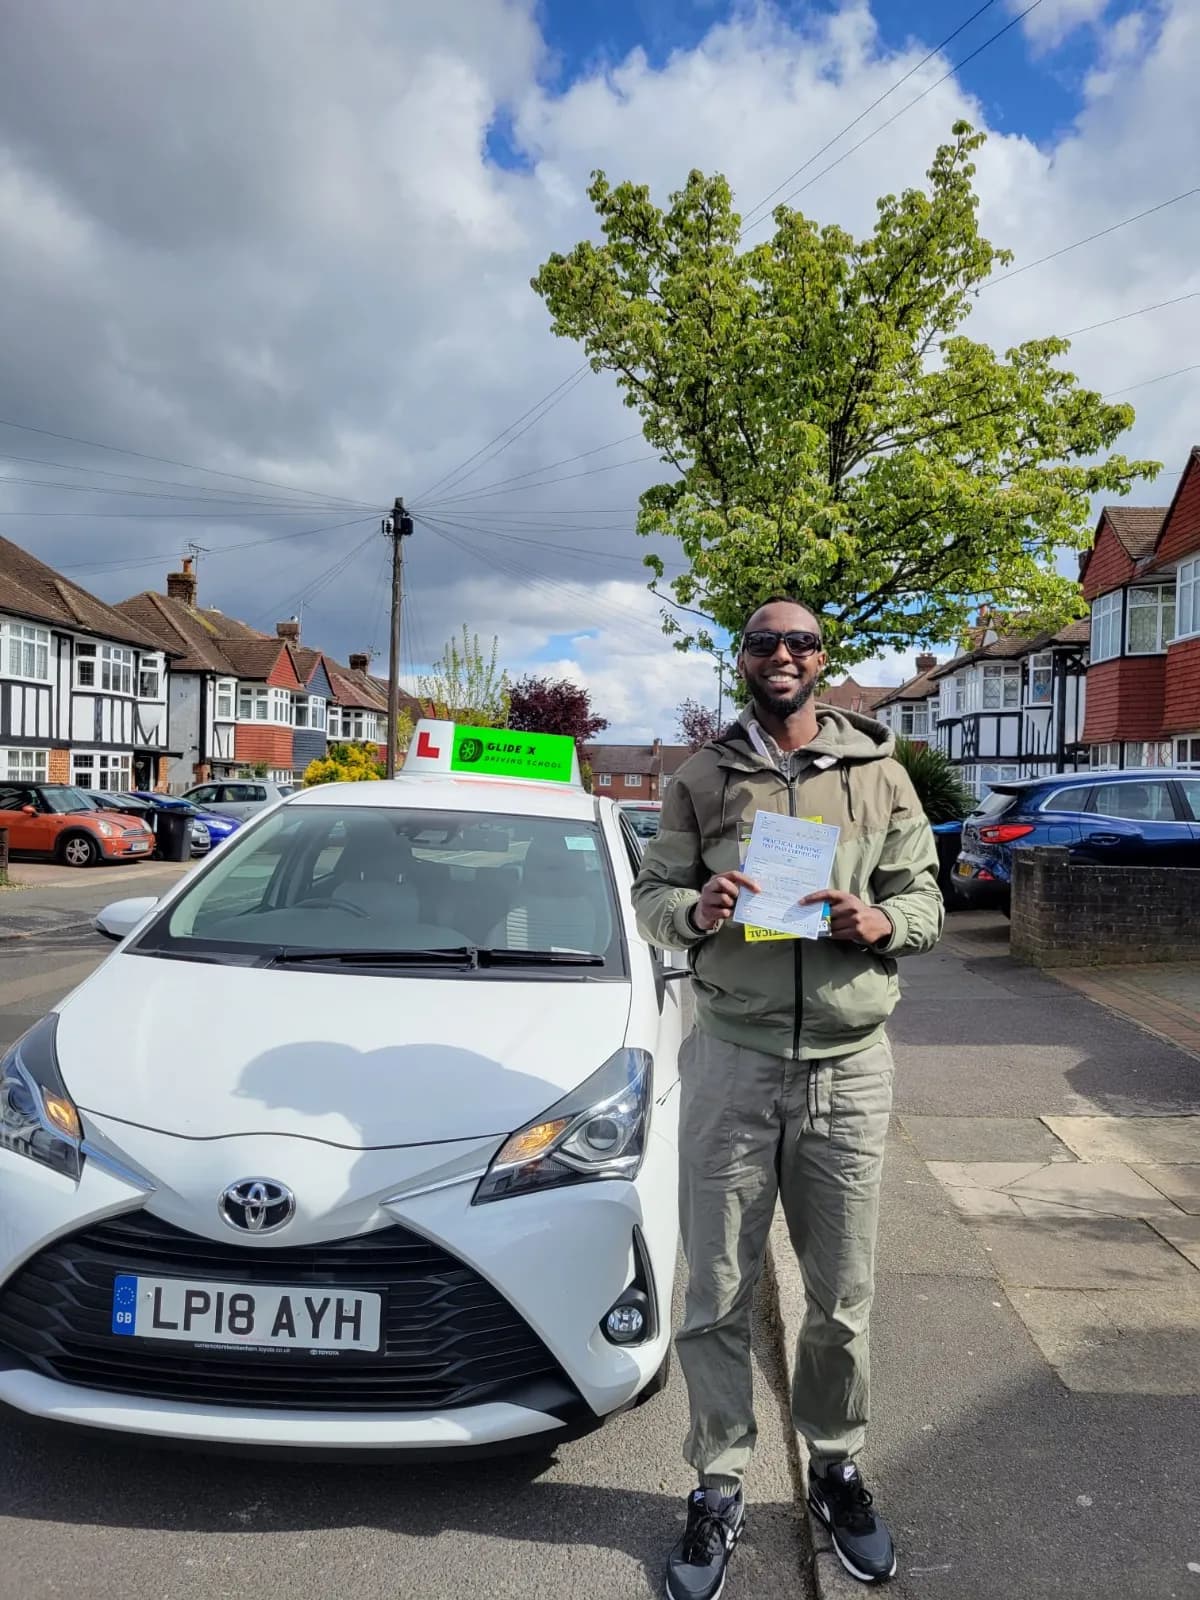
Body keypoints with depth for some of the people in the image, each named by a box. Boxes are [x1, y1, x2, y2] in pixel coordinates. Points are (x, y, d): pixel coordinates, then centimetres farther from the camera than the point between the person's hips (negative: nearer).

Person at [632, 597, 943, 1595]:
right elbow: (650, 894, 7)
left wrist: (881, 924, -13)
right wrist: (695, 909, -16)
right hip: (733, 1063, 0)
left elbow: (926, 899, 9)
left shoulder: (879, 773, 6)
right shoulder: (703, 779, 6)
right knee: (718, 1297, 8)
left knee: (842, 1299, 13)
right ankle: (719, 1490, 27)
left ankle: (837, 1469, 37)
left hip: (849, 1068, 1)